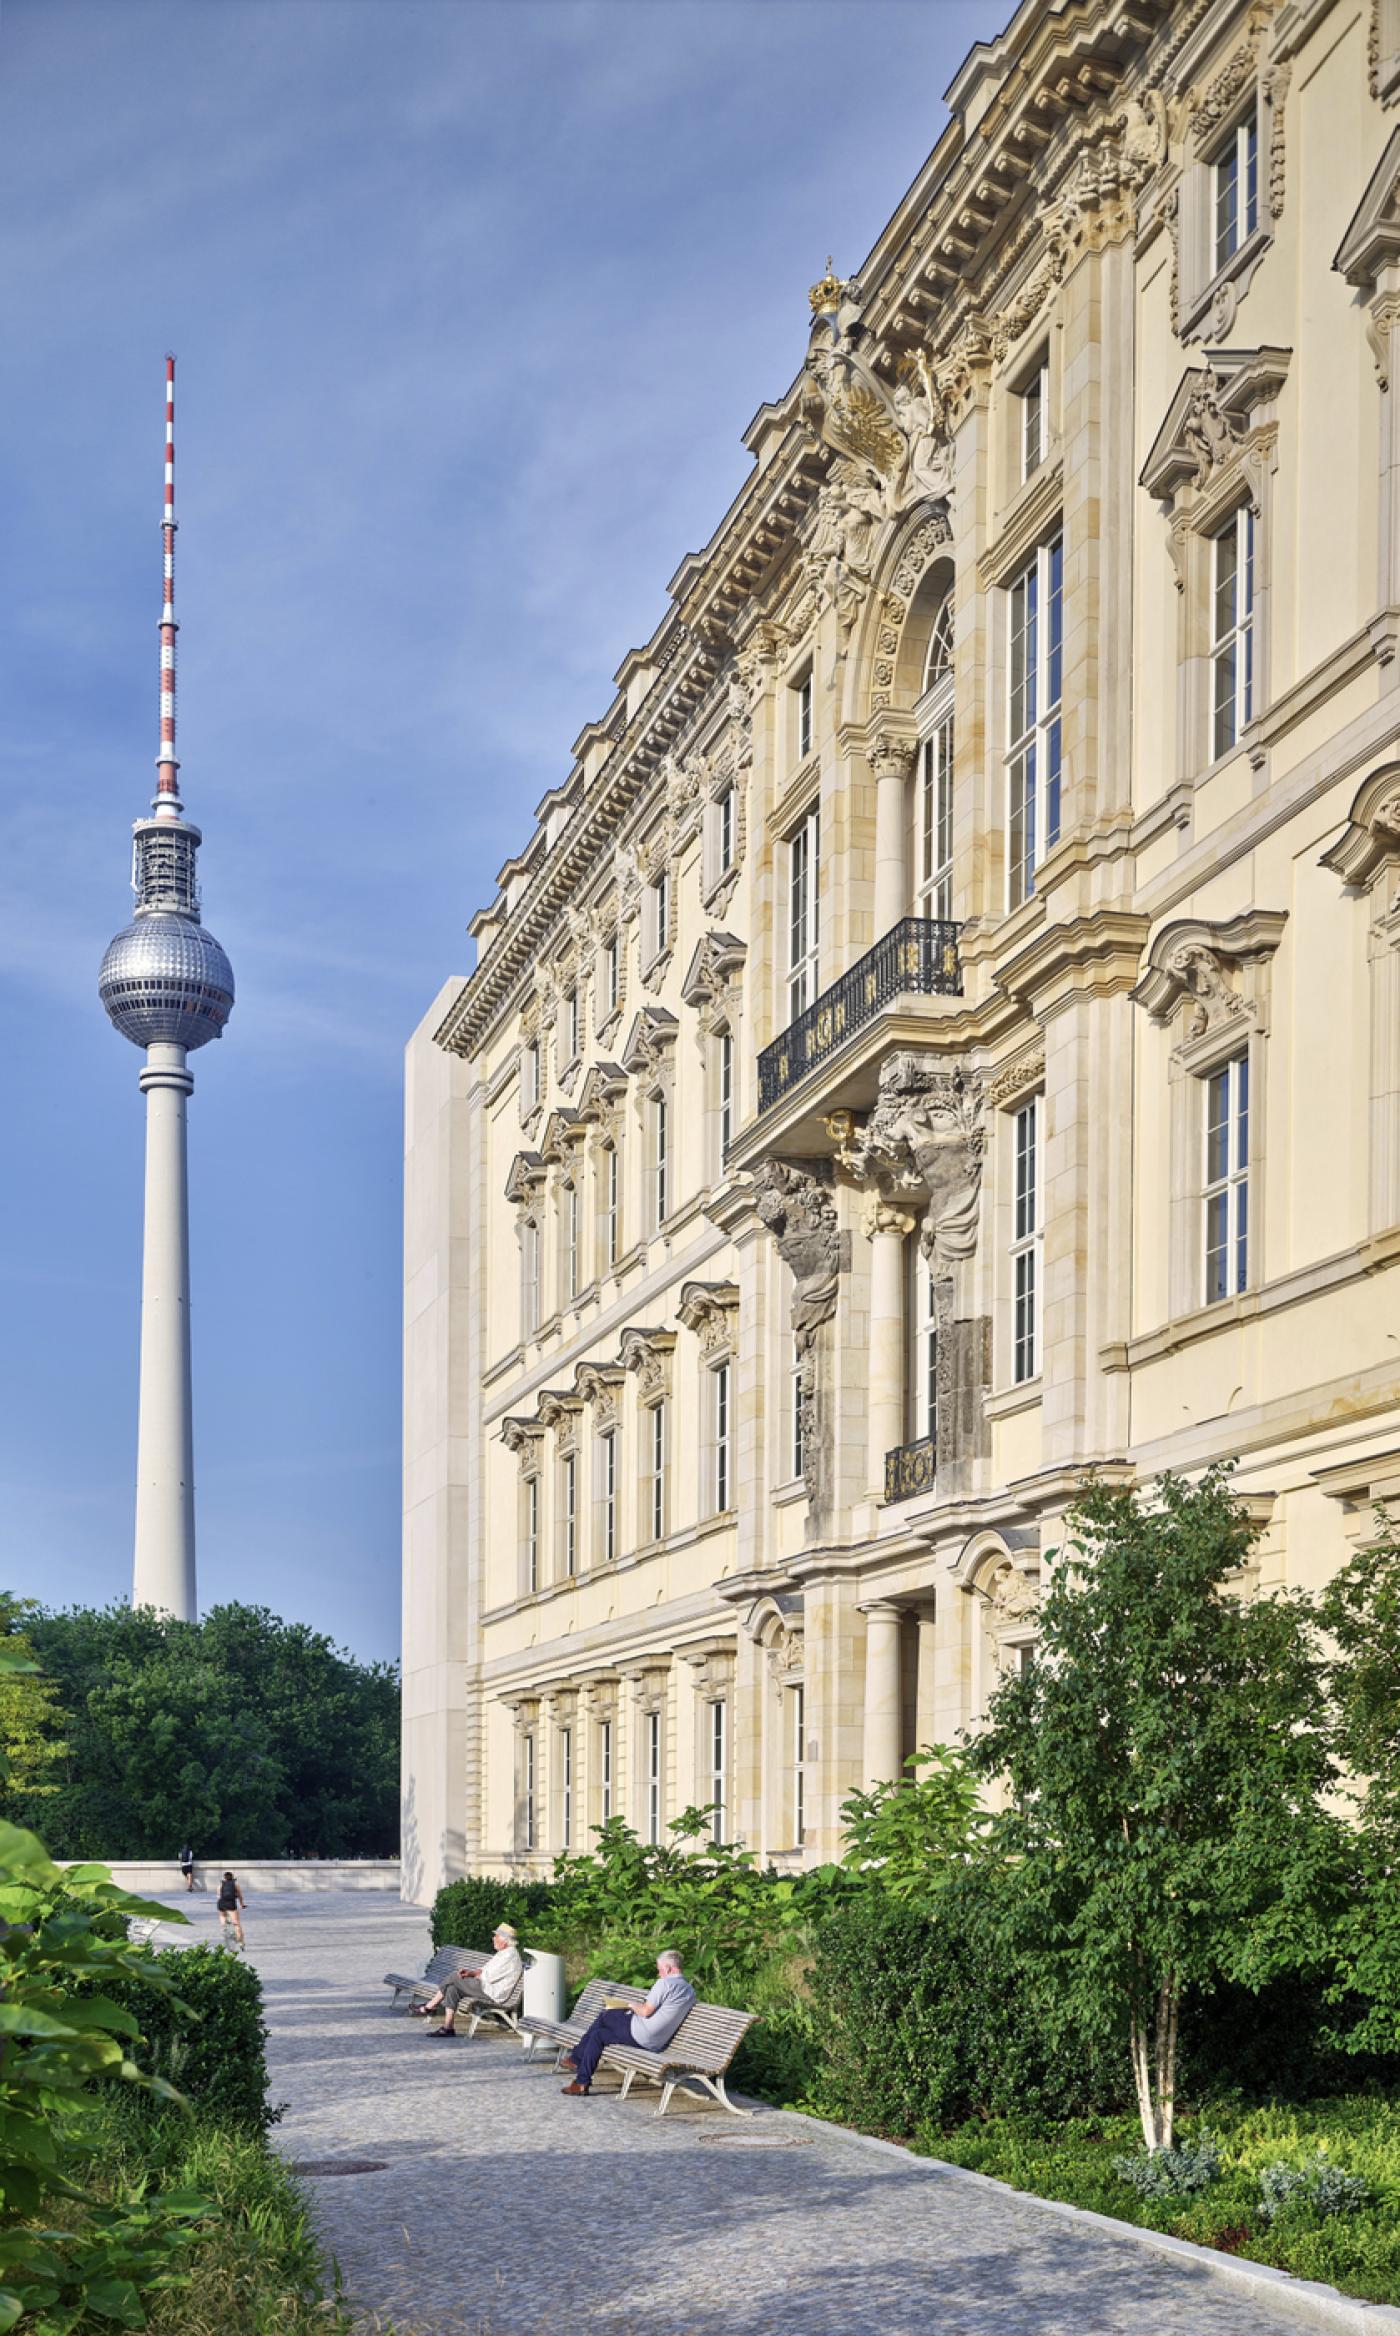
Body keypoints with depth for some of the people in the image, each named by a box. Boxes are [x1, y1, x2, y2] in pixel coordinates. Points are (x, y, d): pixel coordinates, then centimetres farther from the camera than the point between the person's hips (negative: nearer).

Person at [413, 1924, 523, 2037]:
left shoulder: (509, 1956, -18)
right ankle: (448, 2028, -1)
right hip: (487, 1989, 10)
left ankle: (427, 2008, 1)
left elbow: (488, 1977, -20)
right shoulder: (504, 1953, 17)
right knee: (452, 1989, 1)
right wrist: (470, 1973, 4)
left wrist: (473, 1974, -1)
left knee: (453, 1979, -10)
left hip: (493, 1994, -10)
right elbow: (486, 1970, 21)